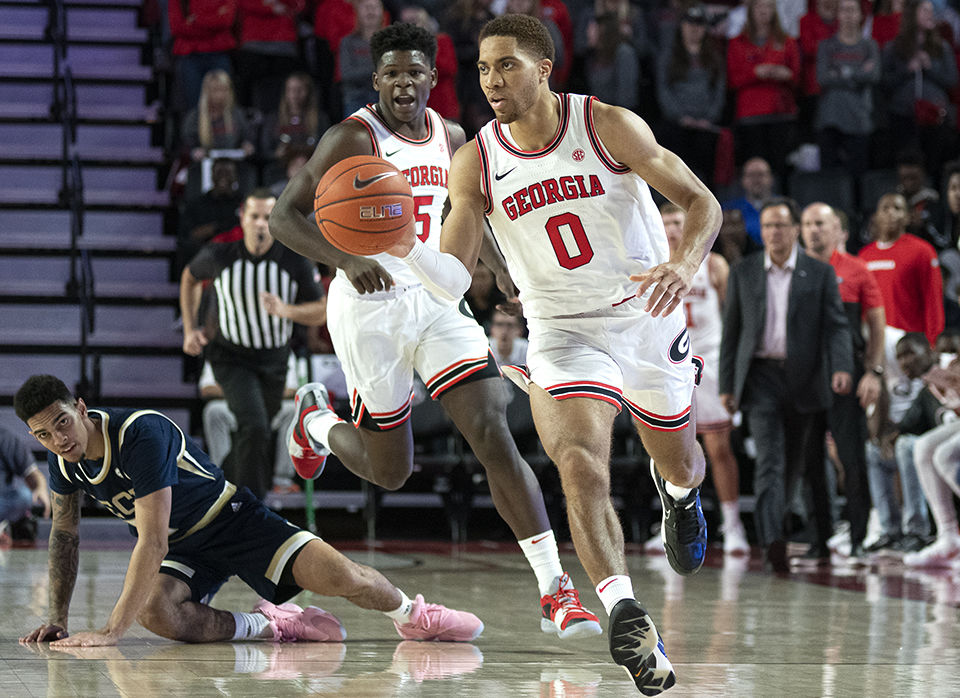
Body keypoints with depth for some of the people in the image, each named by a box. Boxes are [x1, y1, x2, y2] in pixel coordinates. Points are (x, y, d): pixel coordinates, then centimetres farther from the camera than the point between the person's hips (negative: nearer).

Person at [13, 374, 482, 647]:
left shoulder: (140, 434, -33)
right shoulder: (63, 459, -10)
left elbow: (152, 542, -38)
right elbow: (65, 534, 8)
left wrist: (112, 630, -41)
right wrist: (57, 618, 1)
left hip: (231, 521, -5)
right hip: (182, 550, 5)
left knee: (339, 577, -21)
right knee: (154, 612, -31)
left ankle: (411, 614, 12)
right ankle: (272, 628, -13)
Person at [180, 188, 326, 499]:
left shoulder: (295, 261, -15)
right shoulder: (220, 255, -15)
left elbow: (322, 311, -7)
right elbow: (190, 277, 9)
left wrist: (286, 311, -27)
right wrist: (190, 329, 2)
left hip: (274, 361, 3)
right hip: (232, 357, -3)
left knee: (255, 435, 16)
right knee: (254, 428, -23)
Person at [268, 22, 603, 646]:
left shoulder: (449, 138, 7)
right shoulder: (355, 138, -13)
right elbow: (286, 216, -17)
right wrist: (347, 260, -33)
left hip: (436, 299, 4)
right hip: (370, 307, -4)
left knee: (495, 437, -13)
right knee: (390, 472, 6)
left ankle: (555, 590, -16)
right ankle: (318, 421, 41)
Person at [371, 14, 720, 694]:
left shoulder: (609, 126, -14)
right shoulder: (476, 163, -7)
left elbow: (702, 202, -12)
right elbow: (453, 278, -8)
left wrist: (683, 265, -33)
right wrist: (408, 249, -30)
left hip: (646, 318, 0)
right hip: (562, 331, 0)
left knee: (681, 466, 21)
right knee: (581, 468, -27)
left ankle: (678, 493, 59)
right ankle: (626, 614, -35)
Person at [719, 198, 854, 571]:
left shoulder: (820, 273, 4)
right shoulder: (743, 273, 8)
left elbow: (836, 326, 0)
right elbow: (731, 331, 10)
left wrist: (842, 367, -18)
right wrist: (726, 385, 6)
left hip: (804, 379, 1)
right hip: (761, 376, 0)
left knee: (800, 462, 10)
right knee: (769, 458, -16)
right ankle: (773, 540, -27)